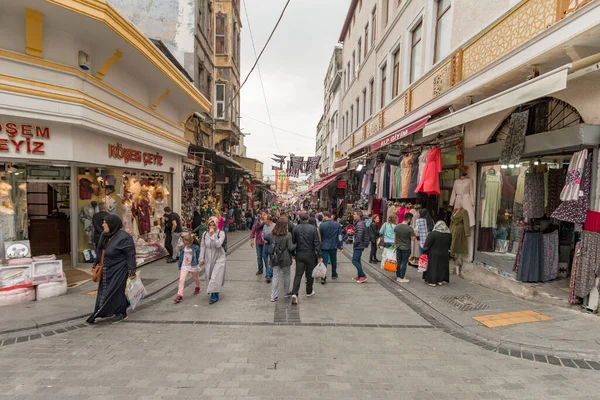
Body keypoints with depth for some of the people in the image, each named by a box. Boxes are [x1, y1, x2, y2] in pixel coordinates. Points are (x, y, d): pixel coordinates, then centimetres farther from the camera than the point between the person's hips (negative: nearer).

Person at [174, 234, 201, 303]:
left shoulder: (196, 248, -17)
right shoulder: (183, 247, -4)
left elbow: (198, 256, -8)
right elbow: (181, 256, 7)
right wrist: (180, 265, 13)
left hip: (193, 266, -2)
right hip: (184, 266, 2)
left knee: (196, 278, 20)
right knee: (181, 280, -10)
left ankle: (197, 288, 49)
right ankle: (179, 295, -8)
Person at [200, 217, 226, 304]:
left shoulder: (221, 233, -11)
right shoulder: (205, 234, 0)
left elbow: (218, 244, -24)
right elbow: (202, 247, 6)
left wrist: (212, 234, -26)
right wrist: (201, 259, 4)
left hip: (219, 258, -4)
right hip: (209, 259, 4)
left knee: (216, 277, -8)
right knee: (209, 276, 10)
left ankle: (214, 296, -2)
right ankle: (212, 293, 29)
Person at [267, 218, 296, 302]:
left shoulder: (272, 235, -3)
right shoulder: (287, 235, -15)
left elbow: (271, 246, 2)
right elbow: (291, 247, -16)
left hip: (275, 258, 3)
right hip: (285, 259, -3)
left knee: (275, 277, 8)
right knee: (286, 276, 16)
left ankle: (274, 296, 9)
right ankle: (287, 292, 31)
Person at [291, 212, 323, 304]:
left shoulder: (296, 228, -4)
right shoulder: (313, 228, -9)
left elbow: (293, 242, 2)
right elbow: (317, 243, -9)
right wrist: (319, 255, -4)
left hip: (299, 254, 1)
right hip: (310, 255, -1)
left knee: (298, 274, 3)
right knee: (310, 274, 14)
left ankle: (294, 293, -10)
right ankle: (309, 291, 28)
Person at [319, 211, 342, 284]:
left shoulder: (322, 225, -11)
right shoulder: (337, 224, -1)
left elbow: (319, 236, -4)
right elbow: (339, 236, 1)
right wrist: (339, 246, 7)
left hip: (324, 246, -3)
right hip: (334, 246, 3)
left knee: (324, 262, -1)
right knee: (333, 261, 19)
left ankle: (323, 278, -6)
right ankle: (334, 274, 33)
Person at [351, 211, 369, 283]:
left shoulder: (360, 224, -20)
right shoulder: (359, 223, 13)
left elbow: (359, 236, -25)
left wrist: (355, 244, -16)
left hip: (359, 245, -11)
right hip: (360, 245, 11)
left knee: (354, 261, -8)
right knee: (357, 260, 17)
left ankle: (363, 276, -2)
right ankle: (359, 276, 25)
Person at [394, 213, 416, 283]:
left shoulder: (396, 226, -1)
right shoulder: (409, 228, -18)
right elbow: (413, 238, -15)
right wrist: (415, 235, 5)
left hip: (398, 247, 5)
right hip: (406, 248, -5)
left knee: (398, 262, 12)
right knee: (404, 263, 4)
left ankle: (398, 277, 20)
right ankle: (401, 278, 9)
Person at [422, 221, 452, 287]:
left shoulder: (432, 234, -18)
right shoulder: (449, 235, -3)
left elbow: (427, 245, -15)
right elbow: (449, 246, 8)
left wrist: (424, 252, -4)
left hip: (433, 255, -4)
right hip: (444, 255, 4)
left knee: (433, 267, 6)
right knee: (442, 267, 16)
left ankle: (432, 281, 10)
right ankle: (440, 280, 24)